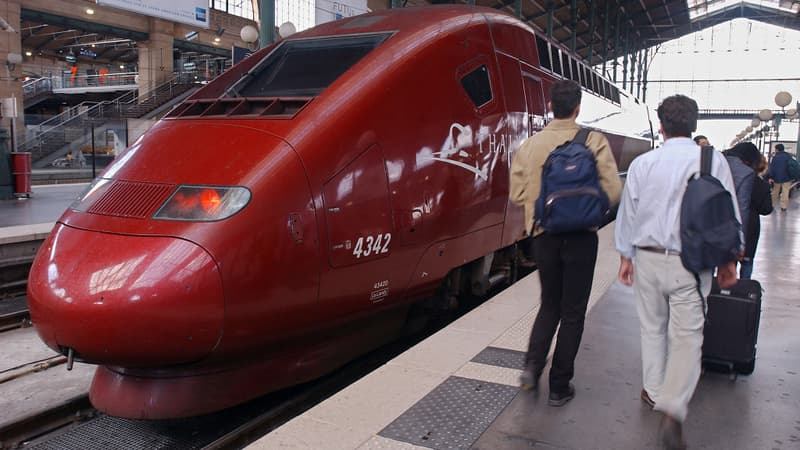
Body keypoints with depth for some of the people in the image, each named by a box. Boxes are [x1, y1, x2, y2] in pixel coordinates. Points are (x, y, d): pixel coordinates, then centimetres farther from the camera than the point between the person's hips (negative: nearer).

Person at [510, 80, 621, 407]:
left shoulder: (530, 145, -2)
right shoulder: (594, 141, -9)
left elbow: (517, 193, -1)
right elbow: (612, 192, -13)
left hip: (544, 235, 3)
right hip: (580, 236, -2)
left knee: (549, 305, 22)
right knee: (572, 312, 10)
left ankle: (533, 365, 7)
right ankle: (559, 387, 17)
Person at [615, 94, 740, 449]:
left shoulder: (642, 163, -3)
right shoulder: (713, 161, -6)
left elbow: (628, 212, 3)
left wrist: (626, 256, 14)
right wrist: (727, 260, 9)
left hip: (648, 257, 2)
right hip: (690, 263, -2)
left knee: (652, 328, 19)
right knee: (686, 338, 2)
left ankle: (653, 391, 32)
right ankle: (672, 411, -9)